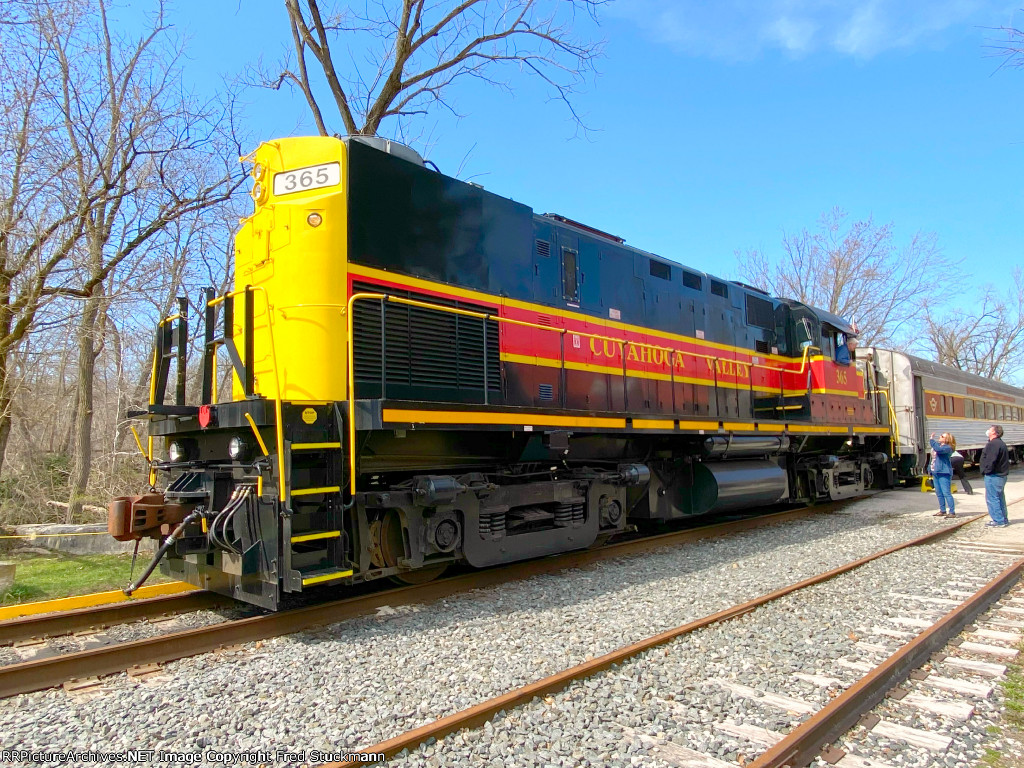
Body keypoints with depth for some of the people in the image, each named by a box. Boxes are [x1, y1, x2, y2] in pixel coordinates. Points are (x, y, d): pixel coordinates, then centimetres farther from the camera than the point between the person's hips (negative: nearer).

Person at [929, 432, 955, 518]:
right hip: (936, 472, 10)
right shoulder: (938, 445, 16)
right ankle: (942, 511, 23)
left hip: (944, 473, -9)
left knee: (946, 493, -10)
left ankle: (952, 512, -7)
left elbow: (938, 449, -31)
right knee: (939, 493, 14)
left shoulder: (947, 448, -12)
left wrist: (931, 440, -22)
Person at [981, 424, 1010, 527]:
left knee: (992, 498, -6)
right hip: (1001, 475, 11)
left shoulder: (993, 444, -19)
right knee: (1000, 497, 17)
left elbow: (990, 460, -25)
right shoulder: (1001, 443, 16)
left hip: (993, 476, -11)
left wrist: (986, 471, -13)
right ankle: (1003, 519, 24)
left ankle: (999, 521, -5)